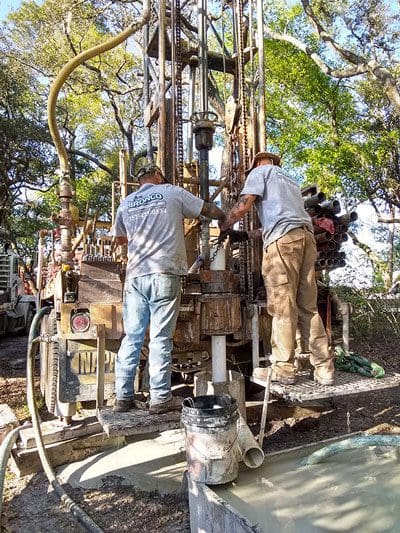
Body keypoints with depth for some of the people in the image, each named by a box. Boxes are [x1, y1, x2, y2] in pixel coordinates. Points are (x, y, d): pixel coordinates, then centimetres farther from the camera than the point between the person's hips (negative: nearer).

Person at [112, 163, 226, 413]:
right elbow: (212, 211, 12)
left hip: (135, 276, 4)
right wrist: (225, 218, 32)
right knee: (161, 338, 0)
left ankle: (123, 397, 14)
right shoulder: (172, 192, 6)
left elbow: (119, 238, 30)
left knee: (132, 337, 8)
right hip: (164, 275, -4)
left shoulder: (126, 204, 16)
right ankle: (160, 398, 7)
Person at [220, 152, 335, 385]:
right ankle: (324, 368, 7)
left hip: (283, 238, -7)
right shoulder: (290, 180, 36)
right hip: (307, 235, 7)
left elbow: (243, 205, -2)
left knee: (282, 307, -6)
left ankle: (284, 369, 0)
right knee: (308, 306, 6)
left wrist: (224, 225, 12)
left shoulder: (261, 171, 14)